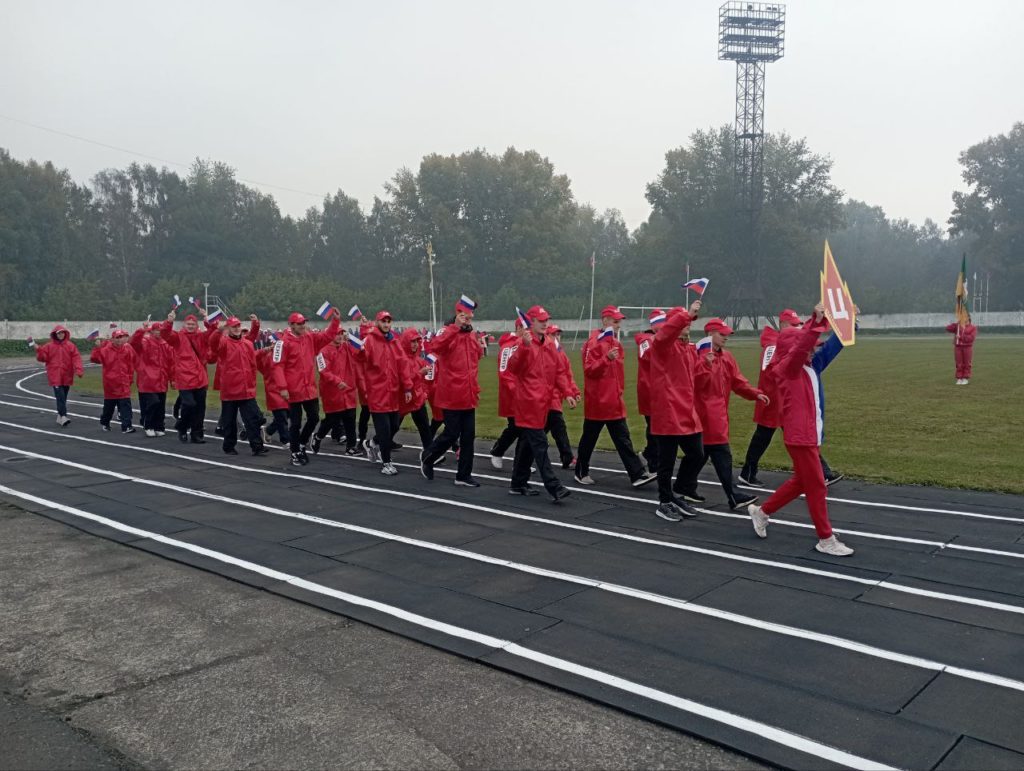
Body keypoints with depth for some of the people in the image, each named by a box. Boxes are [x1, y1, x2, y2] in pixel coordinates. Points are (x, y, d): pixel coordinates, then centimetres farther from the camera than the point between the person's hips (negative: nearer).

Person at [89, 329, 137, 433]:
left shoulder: (128, 350, -1)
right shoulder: (106, 349, -5)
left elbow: (131, 366, 4)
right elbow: (94, 358, -10)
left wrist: (129, 378, 4)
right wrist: (97, 347, -20)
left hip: (124, 383, 0)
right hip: (110, 383, 0)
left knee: (125, 404, -9)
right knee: (108, 405, 15)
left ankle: (126, 426, -9)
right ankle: (104, 422, 38)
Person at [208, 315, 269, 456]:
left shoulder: (248, 343, 9)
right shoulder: (224, 342, -6)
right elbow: (213, 343, -27)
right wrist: (219, 331, -41)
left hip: (247, 390, 3)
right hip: (229, 390, -3)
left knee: (253, 418, -1)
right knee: (230, 420, 8)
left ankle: (257, 446, 1)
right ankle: (229, 446, 20)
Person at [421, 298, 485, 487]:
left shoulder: (472, 336, 11)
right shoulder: (448, 333, -10)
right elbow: (434, 346, -30)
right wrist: (456, 327, -31)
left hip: (468, 396, 7)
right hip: (451, 396, -6)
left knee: (468, 436, 7)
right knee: (451, 434, 0)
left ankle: (464, 475, 16)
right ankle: (427, 457, 27)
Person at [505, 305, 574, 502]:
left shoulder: (550, 344, 12)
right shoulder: (524, 343, -11)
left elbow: (559, 371, 17)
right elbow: (513, 367, -24)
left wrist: (566, 393, 8)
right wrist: (524, 345, -34)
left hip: (542, 402, 8)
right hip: (529, 403, -8)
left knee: (527, 443, 15)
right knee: (539, 445, -9)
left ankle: (518, 484, 25)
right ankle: (554, 488, -10)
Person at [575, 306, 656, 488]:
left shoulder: (615, 343, 14)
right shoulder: (594, 343, -12)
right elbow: (589, 370, -19)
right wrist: (607, 358, -31)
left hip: (614, 402, 7)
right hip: (597, 401, -7)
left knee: (623, 439, 4)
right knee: (589, 438, 7)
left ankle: (637, 474, 0)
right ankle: (581, 472, 22)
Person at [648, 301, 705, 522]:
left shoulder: (690, 348, 15)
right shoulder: (662, 344, -8)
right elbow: (666, 331, -32)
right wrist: (687, 314, -38)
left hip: (687, 413, 8)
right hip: (668, 412, -8)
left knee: (696, 455, 12)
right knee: (667, 460, 1)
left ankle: (680, 493, 30)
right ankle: (665, 503, 15)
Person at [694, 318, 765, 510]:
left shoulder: (727, 357, 14)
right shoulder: (701, 356, -12)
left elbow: (738, 382, 11)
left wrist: (756, 394, -2)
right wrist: (706, 364, -32)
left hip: (718, 415, 9)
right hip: (707, 413, -9)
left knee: (701, 454, 16)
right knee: (722, 455, -8)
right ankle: (733, 497, -4)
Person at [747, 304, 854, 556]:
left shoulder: (808, 367, 11)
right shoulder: (787, 368, -13)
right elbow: (799, 348, -31)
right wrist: (815, 322, -41)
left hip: (809, 433, 9)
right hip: (800, 436, -9)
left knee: (801, 481, 20)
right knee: (816, 486, -2)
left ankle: (762, 511, 32)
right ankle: (826, 539, 8)